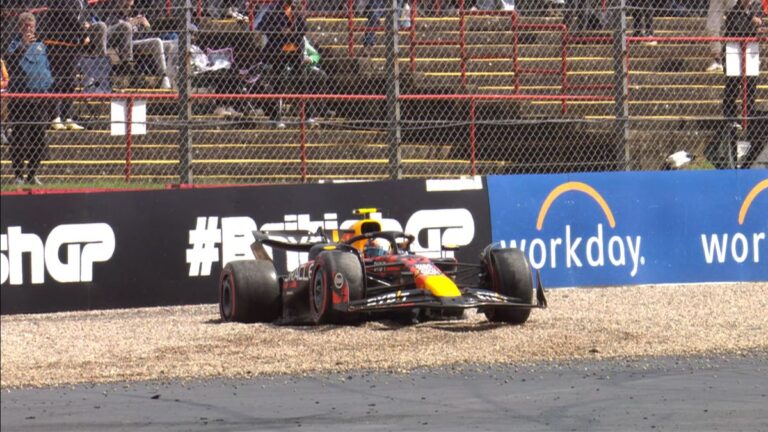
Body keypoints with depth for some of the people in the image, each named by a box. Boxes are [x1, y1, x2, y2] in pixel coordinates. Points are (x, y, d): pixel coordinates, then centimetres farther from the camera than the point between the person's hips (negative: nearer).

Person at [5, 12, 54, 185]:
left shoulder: (40, 45, 16)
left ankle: (32, 174, 17)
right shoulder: (16, 43, -3)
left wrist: (48, 84, 17)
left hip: (40, 95, 6)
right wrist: (24, 45, -40)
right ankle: (18, 174, -2)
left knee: (39, 137, 8)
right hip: (20, 96, -6)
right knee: (20, 136, -6)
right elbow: (10, 58, -25)